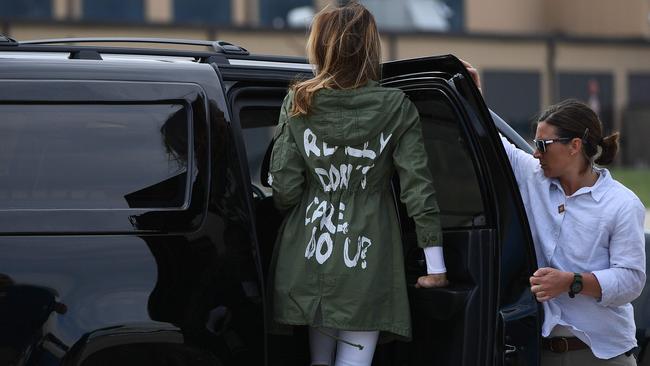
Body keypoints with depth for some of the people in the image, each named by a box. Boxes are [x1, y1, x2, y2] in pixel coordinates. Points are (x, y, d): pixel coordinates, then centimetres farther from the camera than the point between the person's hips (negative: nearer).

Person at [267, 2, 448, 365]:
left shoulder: (299, 104, -2)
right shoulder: (396, 108, -5)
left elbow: (283, 188, -4)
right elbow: (418, 187, -7)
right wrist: (435, 265, -3)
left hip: (307, 259, 2)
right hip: (366, 261, -2)